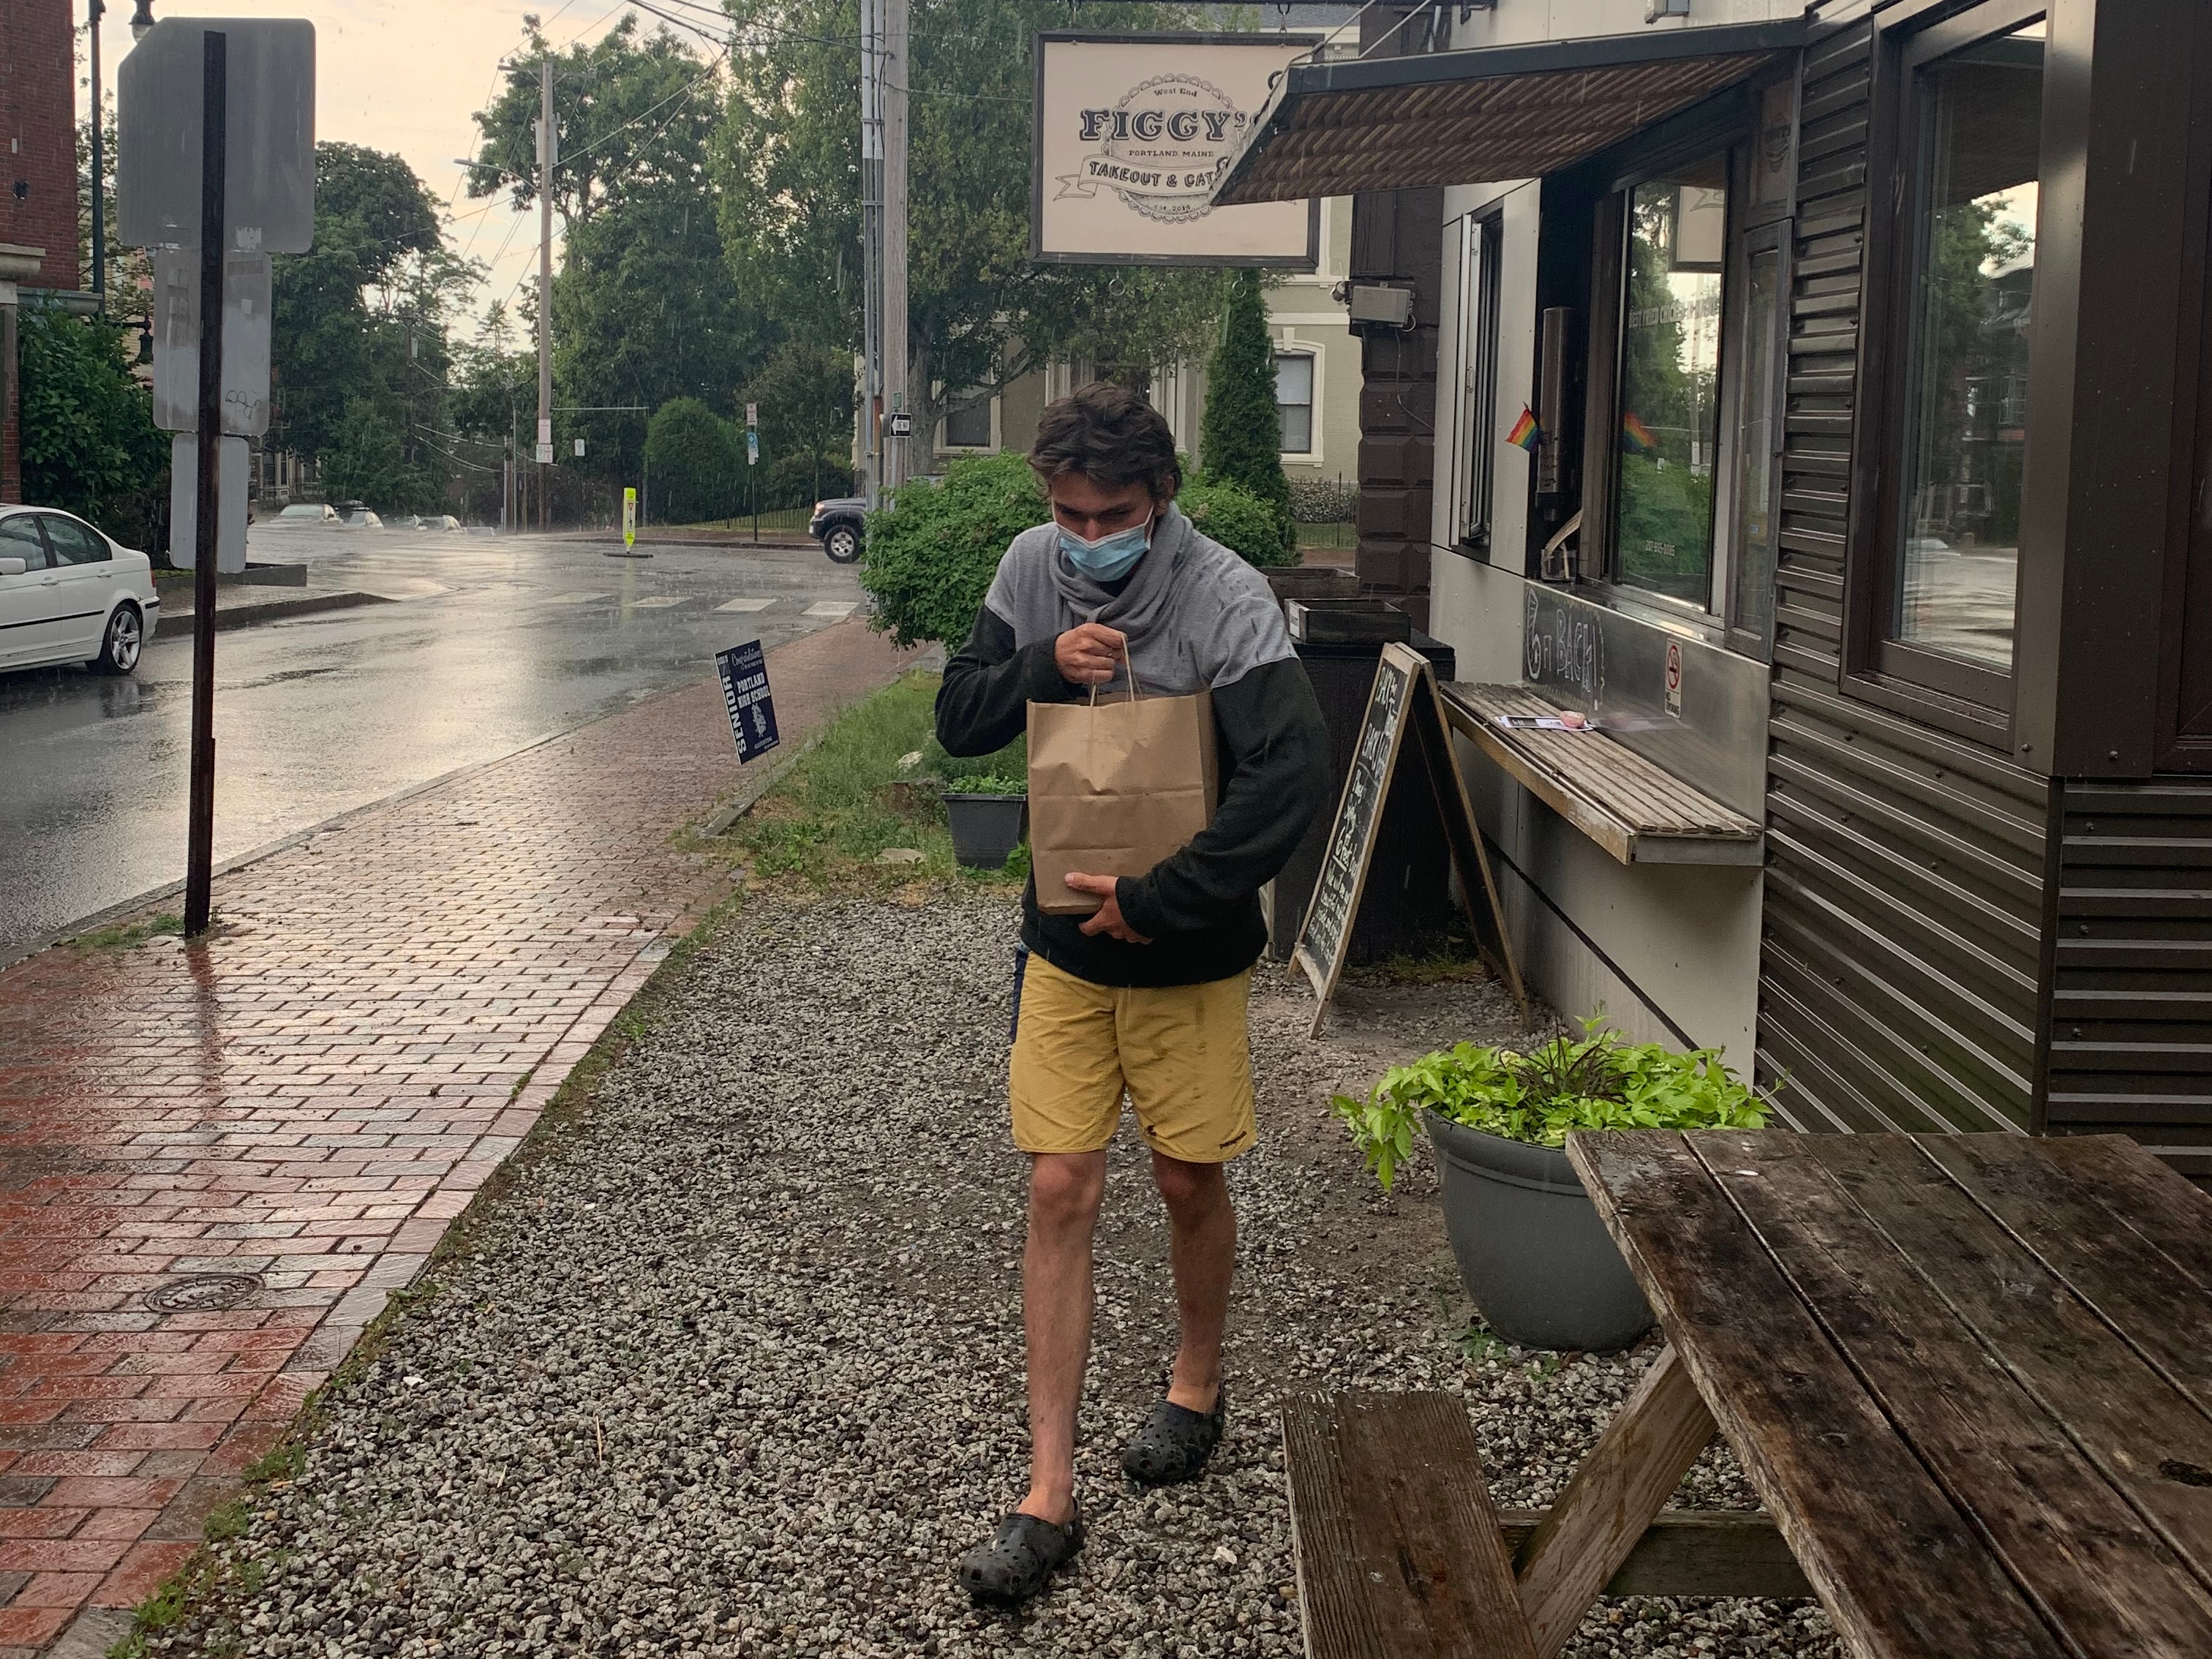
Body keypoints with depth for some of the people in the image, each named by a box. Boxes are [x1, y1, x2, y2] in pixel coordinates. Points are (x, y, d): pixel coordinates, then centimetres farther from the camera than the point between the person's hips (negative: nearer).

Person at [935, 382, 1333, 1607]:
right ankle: (1049, 1495, 5)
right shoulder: (1033, 568, -3)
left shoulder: (1227, 601, -18)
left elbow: (1291, 777, -27)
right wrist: (1043, 664, -17)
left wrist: (1159, 901, -26)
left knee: (1189, 1182, 11)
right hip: (1063, 950, 3)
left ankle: (1196, 1382, 41)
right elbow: (958, 720, 3)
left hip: (1188, 957, -3)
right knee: (1061, 1193, 1)